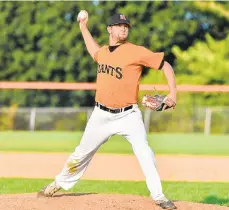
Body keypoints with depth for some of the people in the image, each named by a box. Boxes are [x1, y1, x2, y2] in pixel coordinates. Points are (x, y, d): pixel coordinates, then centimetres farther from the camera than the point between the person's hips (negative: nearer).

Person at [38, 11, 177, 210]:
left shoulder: (136, 51, -12)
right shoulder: (103, 52, 6)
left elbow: (166, 65, -11)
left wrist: (173, 93, -22)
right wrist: (83, 27, 30)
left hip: (128, 115, -5)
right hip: (102, 115, 5)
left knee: (144, 153, -20)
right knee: (82, 152, 15)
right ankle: (60, 183, 34)